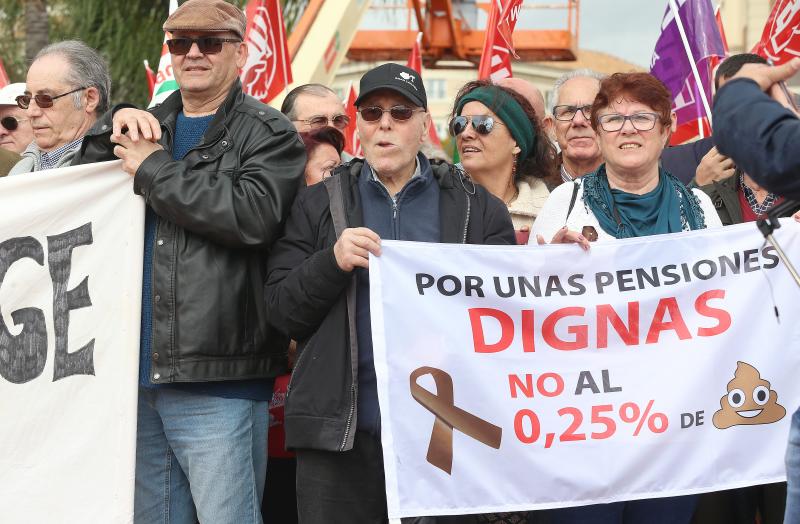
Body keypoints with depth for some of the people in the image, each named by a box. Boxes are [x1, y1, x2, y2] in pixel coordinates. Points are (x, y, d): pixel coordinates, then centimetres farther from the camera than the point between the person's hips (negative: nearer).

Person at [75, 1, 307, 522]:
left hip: (218, 382, -6)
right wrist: (114, 127, -3)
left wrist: (152, 169, -12)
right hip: (140, 376, 6)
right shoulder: (148, 128, 19)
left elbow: (252, 215, -19)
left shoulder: (269, 134, 0)